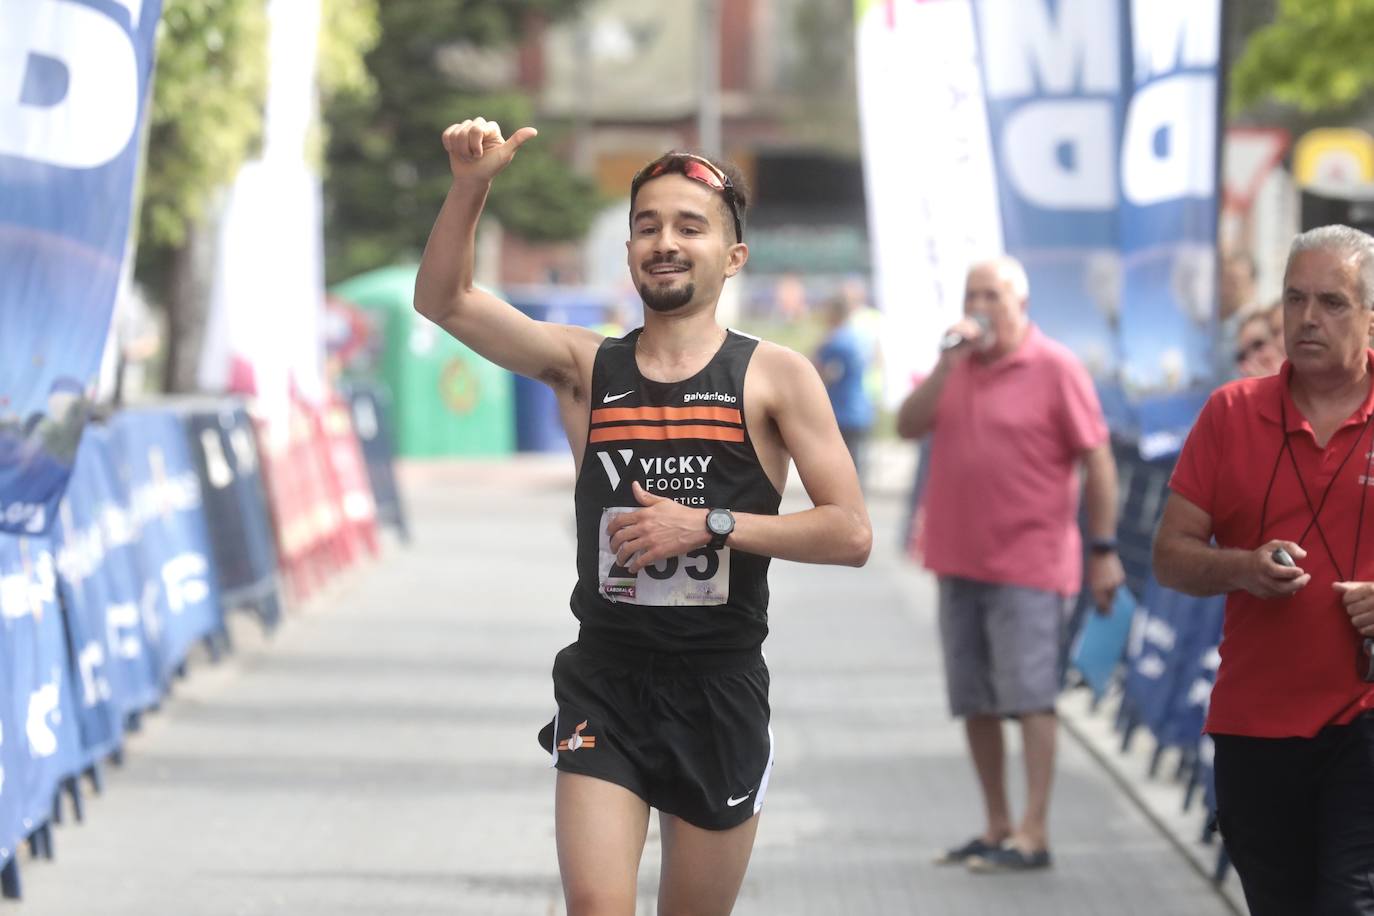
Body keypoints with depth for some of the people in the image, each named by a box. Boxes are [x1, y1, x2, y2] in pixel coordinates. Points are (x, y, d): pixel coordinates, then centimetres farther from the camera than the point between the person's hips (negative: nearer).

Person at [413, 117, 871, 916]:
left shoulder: (776, 378, -3)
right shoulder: (585, 366, 4)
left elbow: (851, 534, -8)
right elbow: (445, 301, -6)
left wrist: (710, 525, -16)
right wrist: (471, 187, -20)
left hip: (721, 690, -1)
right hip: (605, 681, 1)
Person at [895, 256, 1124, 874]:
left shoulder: (1053, 369, -6)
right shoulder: (958, 366, 12)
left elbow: (1098, 462, -6)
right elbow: (908, 427, 1)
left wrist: (1103, 549, -10)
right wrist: (945, 366, -11)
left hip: (1029, 565, -7)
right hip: (961, 561, 7)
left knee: (1029, 697, -8)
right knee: (976, 702, 9)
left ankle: (1033, 834, -7)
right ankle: (996, 827, 18)